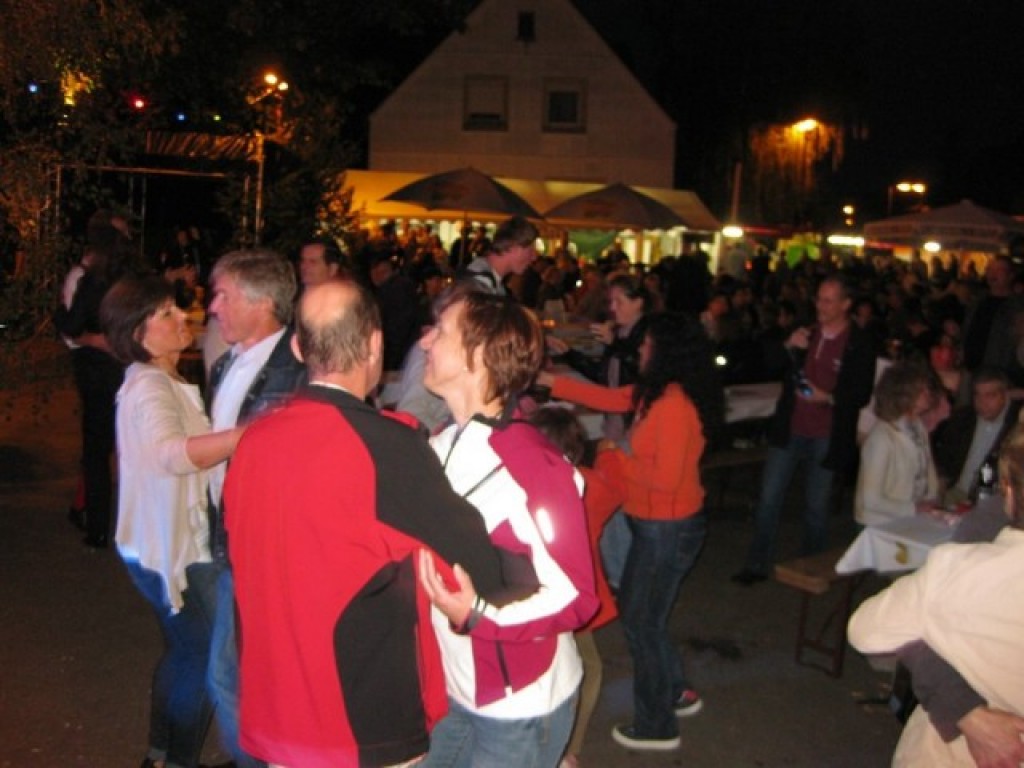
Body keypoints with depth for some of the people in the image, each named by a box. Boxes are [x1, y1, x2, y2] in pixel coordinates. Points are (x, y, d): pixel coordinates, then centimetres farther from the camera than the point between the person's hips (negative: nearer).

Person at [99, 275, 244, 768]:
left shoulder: (161, 381, 9)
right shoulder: (149, 388, -24)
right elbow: (172, 452, -44)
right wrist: (252, 432, -57)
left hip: (175, 540, 10)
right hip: (168, 548, -10)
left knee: (184, 651, 22)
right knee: (202, 657, 0)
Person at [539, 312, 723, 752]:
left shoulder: (674, 405, -25)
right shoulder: (656, 392, 3)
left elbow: (665, 478, -26)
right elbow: (609, 398, 13)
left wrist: (617, 457, -13)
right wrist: (550, 381, 12)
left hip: (668, 529, -9)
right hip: (655, 523, 9)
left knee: (641, 620, 6)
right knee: (636, 610, 22)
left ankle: (657, 727, 23)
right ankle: (676, 693, 38)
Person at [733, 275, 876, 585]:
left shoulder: (860, 345, -7)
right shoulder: (805, 332, 3)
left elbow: (862, 396, -7)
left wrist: (828, 397, -23)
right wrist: (788, 348, -10)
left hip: (826, 438, -3)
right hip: (789, 430, 3)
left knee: (816, 506, 9)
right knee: (768, 499, 4)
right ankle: (757, 564, 15)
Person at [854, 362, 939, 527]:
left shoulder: (919, 427, 3)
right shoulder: (881, 438, -20)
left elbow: (928, 473, 14)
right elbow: (870, 500, -19)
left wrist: (931, 504, -1)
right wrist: (913, 509, -16)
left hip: (914, 519, 7)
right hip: (882, 526, -7)